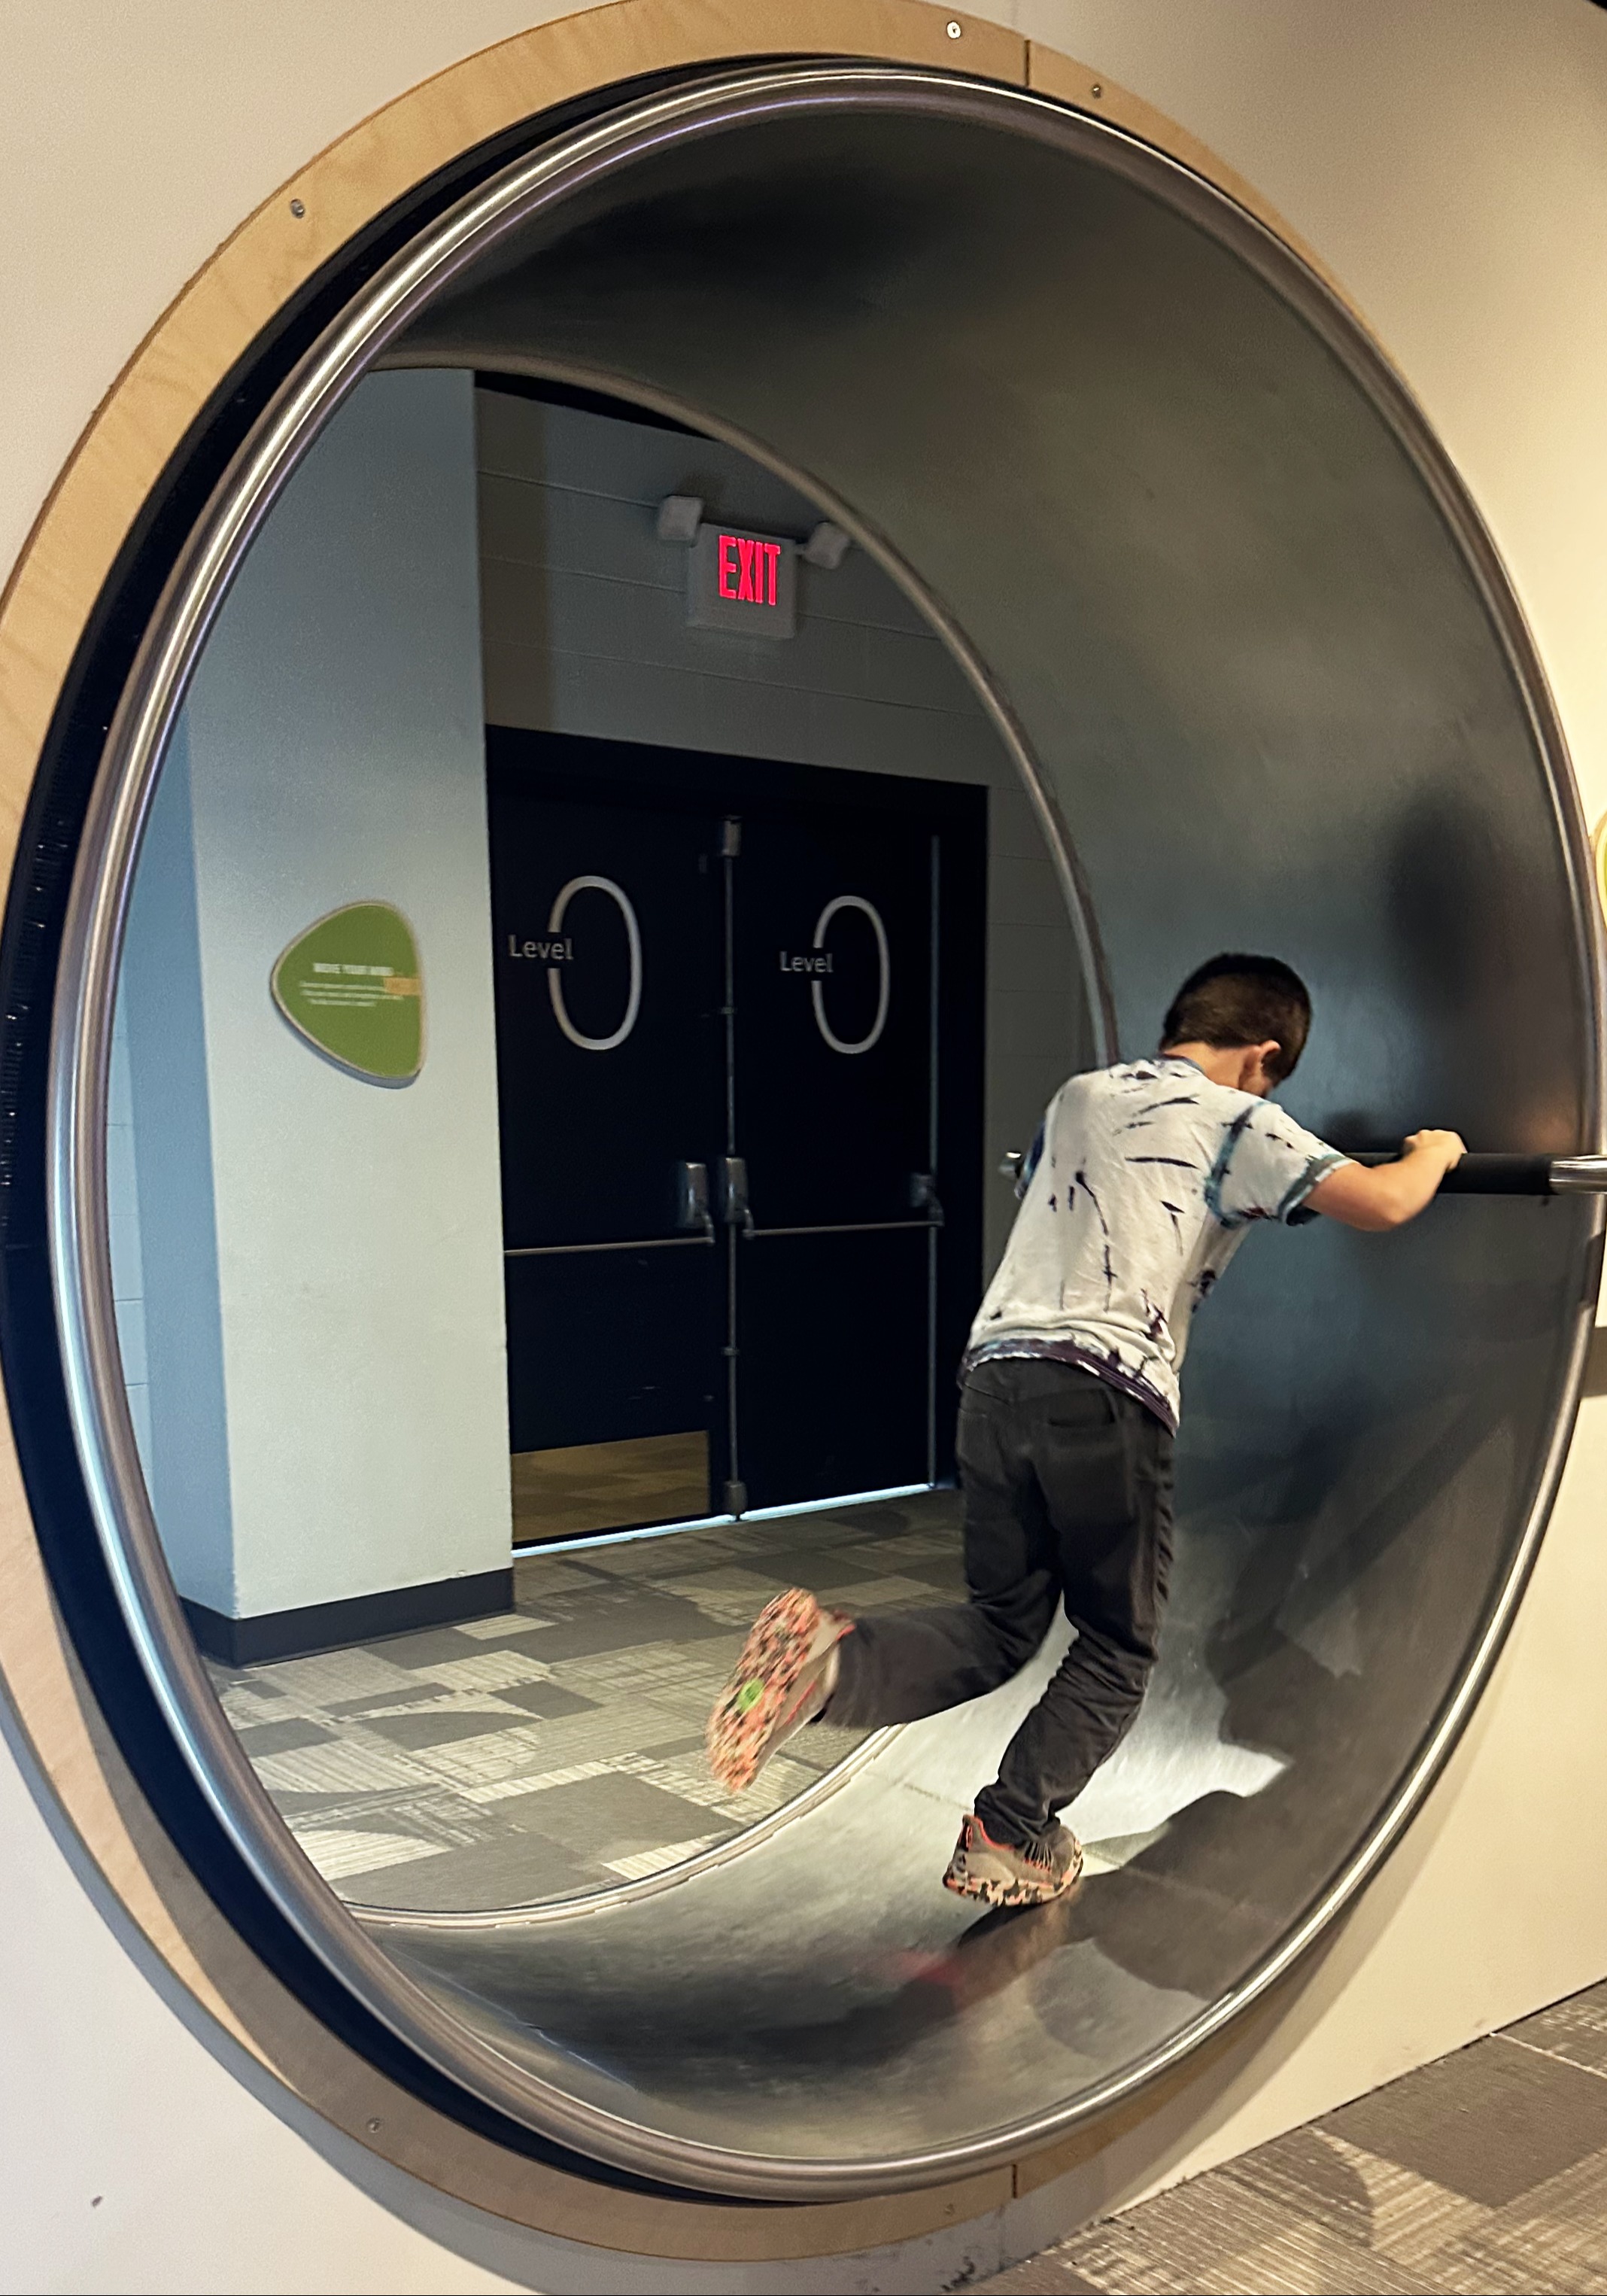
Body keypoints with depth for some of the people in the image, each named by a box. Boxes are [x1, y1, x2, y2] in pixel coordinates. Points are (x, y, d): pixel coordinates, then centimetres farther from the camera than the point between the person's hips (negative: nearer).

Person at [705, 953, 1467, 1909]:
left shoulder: (1078, 1096, 21)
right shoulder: (1239, 1124, 4)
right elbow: (1383, 1204, -8)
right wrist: (1433, 1153, 16)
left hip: (996, 1372, 6)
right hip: (1108, 1399, -5)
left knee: (1001, 1623, 16)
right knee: (1118, 1651, 15)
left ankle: (831, 1663, -9)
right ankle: (1009, 1838, 12)